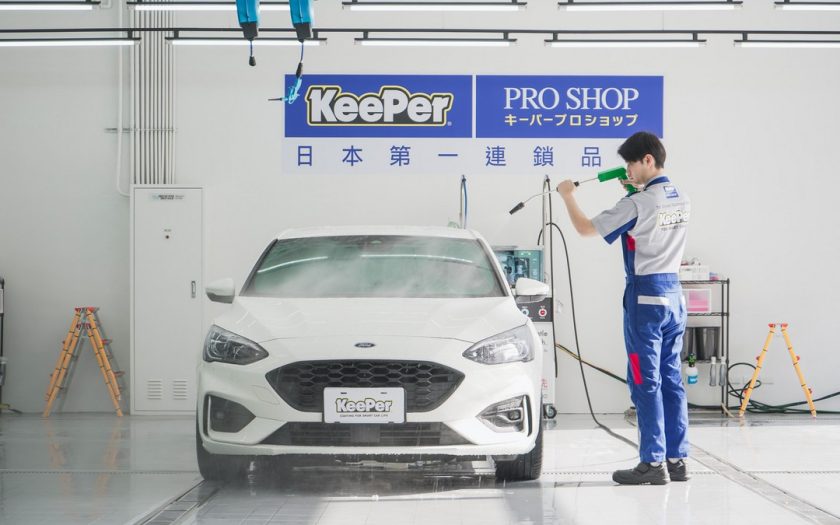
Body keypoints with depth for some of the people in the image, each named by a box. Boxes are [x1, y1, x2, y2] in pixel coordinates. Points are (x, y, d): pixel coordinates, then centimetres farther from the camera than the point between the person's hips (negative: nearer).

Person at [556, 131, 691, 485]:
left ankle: (653, 463, -5)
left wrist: (568, 196, 9)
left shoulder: (637, 204, -15)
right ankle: (677, 460, 10)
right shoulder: (681, 200, 8)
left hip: (645, 296, -8)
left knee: (646, 381, -5)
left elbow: (586, 229, -6)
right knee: (671, 379, 9)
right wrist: (637, 189, 25)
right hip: (674, 294, 8)